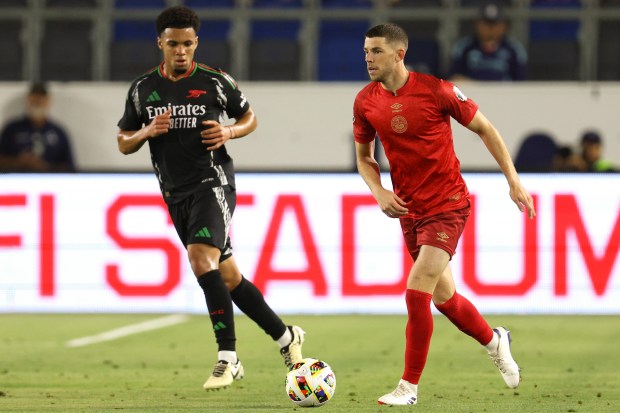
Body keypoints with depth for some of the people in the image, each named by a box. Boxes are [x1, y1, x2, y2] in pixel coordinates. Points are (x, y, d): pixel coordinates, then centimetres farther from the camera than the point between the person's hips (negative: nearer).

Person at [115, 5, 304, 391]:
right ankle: (286, 336, 26)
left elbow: (249, 117, 10)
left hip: (212, 182, -5)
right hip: (176, 194, 5)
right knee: (227, 276, 10)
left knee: (202, 259, -25)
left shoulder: (216, 82, -4)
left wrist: (229, 132, -11)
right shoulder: (142, 89, 5)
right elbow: (124, 143, 11)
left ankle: (228, 359, -23)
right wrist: (148, 131, -9)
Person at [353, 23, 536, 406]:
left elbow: (484, 128, -3)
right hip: (410, 211, 6)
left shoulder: (435, 90, -15)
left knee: (417, 293, -16)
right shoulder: (365, 102, -1)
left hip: (448, 205, -6)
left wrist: (513, 180, -4)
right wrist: (379, 192, -5)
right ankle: (495, 340, 44)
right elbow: (364, 157, 14)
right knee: (443, 297, 16)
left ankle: (409, 387, -6)